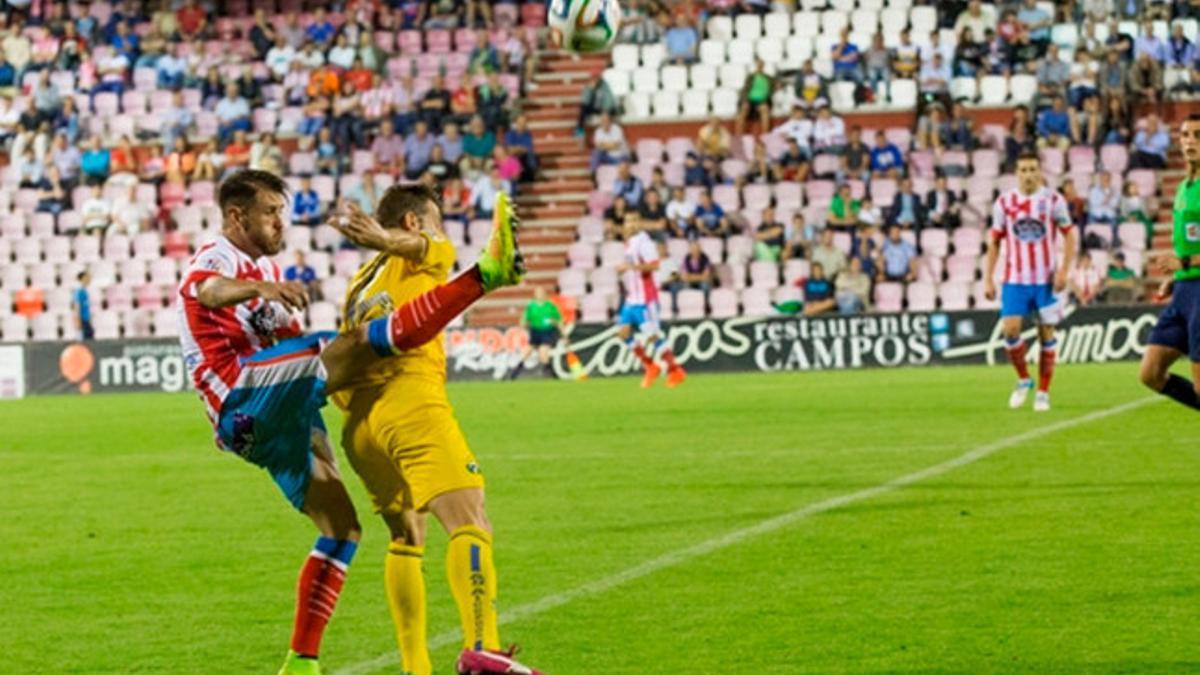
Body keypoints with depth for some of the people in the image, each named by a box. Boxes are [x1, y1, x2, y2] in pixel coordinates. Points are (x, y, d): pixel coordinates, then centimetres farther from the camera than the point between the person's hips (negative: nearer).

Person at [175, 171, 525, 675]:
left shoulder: (261, 267, 28)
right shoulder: (215, 259, -1)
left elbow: (291, 342, 32)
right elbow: (206, 291, -27)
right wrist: (262, 288, -50)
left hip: (281, 423, 10)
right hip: (243, 400, -10)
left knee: (342, 527, 5)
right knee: (360, 341, -26)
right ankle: (485, 273, -36)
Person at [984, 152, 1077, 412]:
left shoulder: (1053, 200, -2)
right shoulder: (1004, 202, 3)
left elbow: (1070, 236, 1)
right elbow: (994, 241, 9)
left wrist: (1064, 270, -11)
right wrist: (988, 278, 4)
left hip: (1046, 280, -1)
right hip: (1015, 279, 1)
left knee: (1046, 334, 2)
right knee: (1009, 330, -12)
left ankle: (1043, 392, 12)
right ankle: (1023, 379, 10)